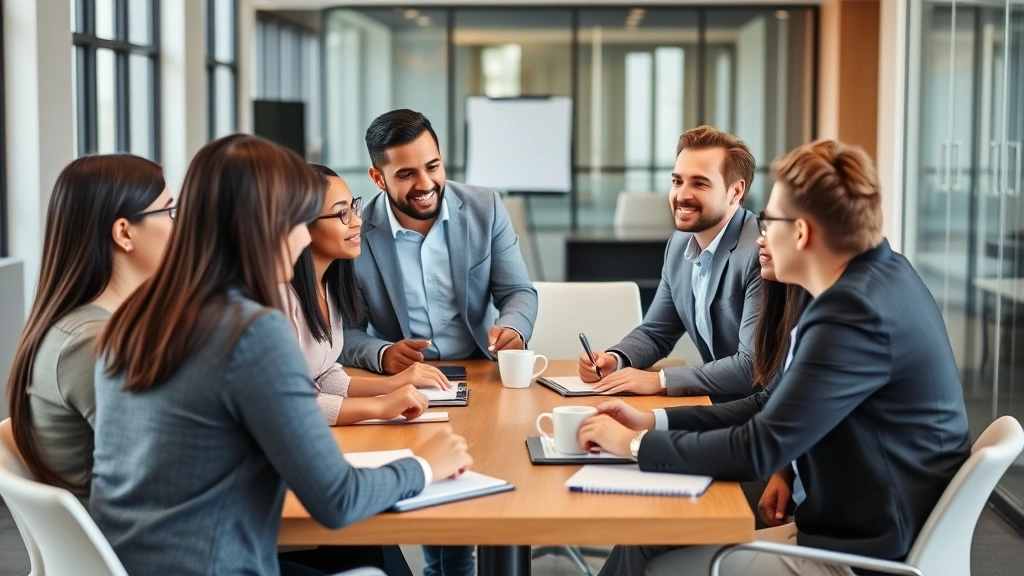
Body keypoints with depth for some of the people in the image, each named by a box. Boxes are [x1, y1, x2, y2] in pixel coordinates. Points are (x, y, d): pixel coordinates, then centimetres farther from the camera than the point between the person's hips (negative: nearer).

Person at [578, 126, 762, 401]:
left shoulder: (763, 253, -20)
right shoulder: (680, 245, 6)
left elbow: (754, 366, -25)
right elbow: (655, 333, 15)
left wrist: (659, 380, -23)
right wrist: (614, 360, -6)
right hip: (715, 404, 7)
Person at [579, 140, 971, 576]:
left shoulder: (858, 310, -25)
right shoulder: (878, 277, 6)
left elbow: (758, 449, -23)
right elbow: (776, 405, 11)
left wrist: (635, 444, -10)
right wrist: (653, 422, 5)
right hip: (855, 521, 9)